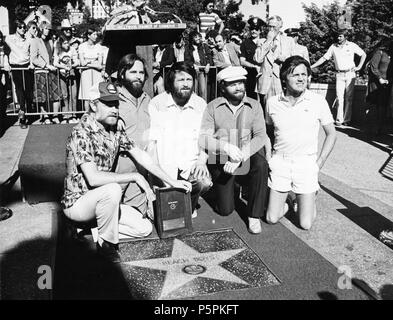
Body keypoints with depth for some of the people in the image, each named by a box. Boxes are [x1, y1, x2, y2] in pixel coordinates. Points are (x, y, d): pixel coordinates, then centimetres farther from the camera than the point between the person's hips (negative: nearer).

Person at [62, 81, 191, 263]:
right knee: (112, 189, -36)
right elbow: (93, 178, -32)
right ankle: (106, 244, -13)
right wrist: (135, 177, -27)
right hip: (77, 203, -7)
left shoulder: (114, 130, 2)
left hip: (101, 200, 7)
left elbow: (141, 156, 6)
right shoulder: (82, 133, -23)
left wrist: (172, 182, 2)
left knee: (145, 228, -2)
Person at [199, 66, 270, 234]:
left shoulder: (254, 106, -2)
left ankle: (254, 216, -17)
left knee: (260, 163, -34)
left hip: (246, 159, 1)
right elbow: (202, 138, -13)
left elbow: (260, 136, -13)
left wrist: (240, 157, -28)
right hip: (221, 161, -1)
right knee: (225, 210, -4)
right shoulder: (213, 107, -5)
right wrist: (226, 147, -31)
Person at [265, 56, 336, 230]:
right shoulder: (272, 102, 0)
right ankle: (282, 199, 33)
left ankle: (309, 199, 30)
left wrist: (320, 162, -3)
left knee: (306, 224, -2)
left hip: (306, 163, -1)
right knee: (271, 219, 1)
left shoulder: (318, 101, -5)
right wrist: (268, 155, 5)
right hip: (279, 162, 2)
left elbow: (331, 134, 4)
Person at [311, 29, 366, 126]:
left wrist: (359, 67, 3)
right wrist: (311, 67, 0)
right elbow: (324, 58, 6)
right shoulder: (333, 47, 4)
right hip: (339, 75, 1)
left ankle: (346, 119, 6)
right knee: (339, 97, -6)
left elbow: (363, 54, 11)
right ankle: (339, 120, -4)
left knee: (348, 98, 1)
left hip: (350, 74, -1)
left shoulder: (352, 45, 1)